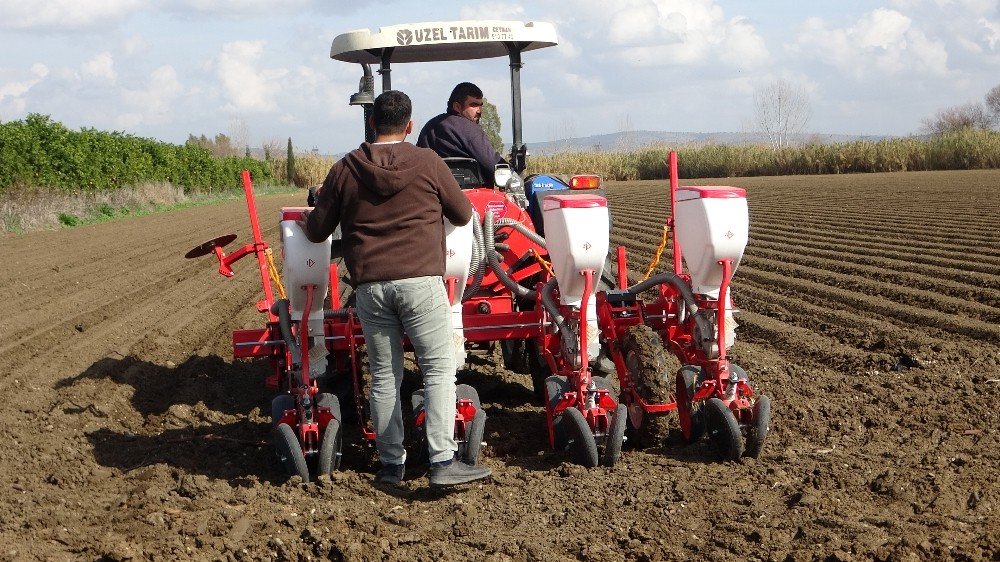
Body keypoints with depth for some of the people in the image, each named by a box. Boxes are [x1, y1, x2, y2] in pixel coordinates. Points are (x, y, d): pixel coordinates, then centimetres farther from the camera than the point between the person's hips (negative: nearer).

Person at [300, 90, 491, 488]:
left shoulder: (345, 169, 6)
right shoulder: (427, 163, 1)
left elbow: (316, 231, 12)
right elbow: (463, 214, 11)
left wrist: (306, 219, 35)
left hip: (369, 286, 3)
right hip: (420, 280, -3)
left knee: (384, 375, 11)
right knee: (439, 368, -1)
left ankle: (391, 464, 15)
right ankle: (443, 461, -11)